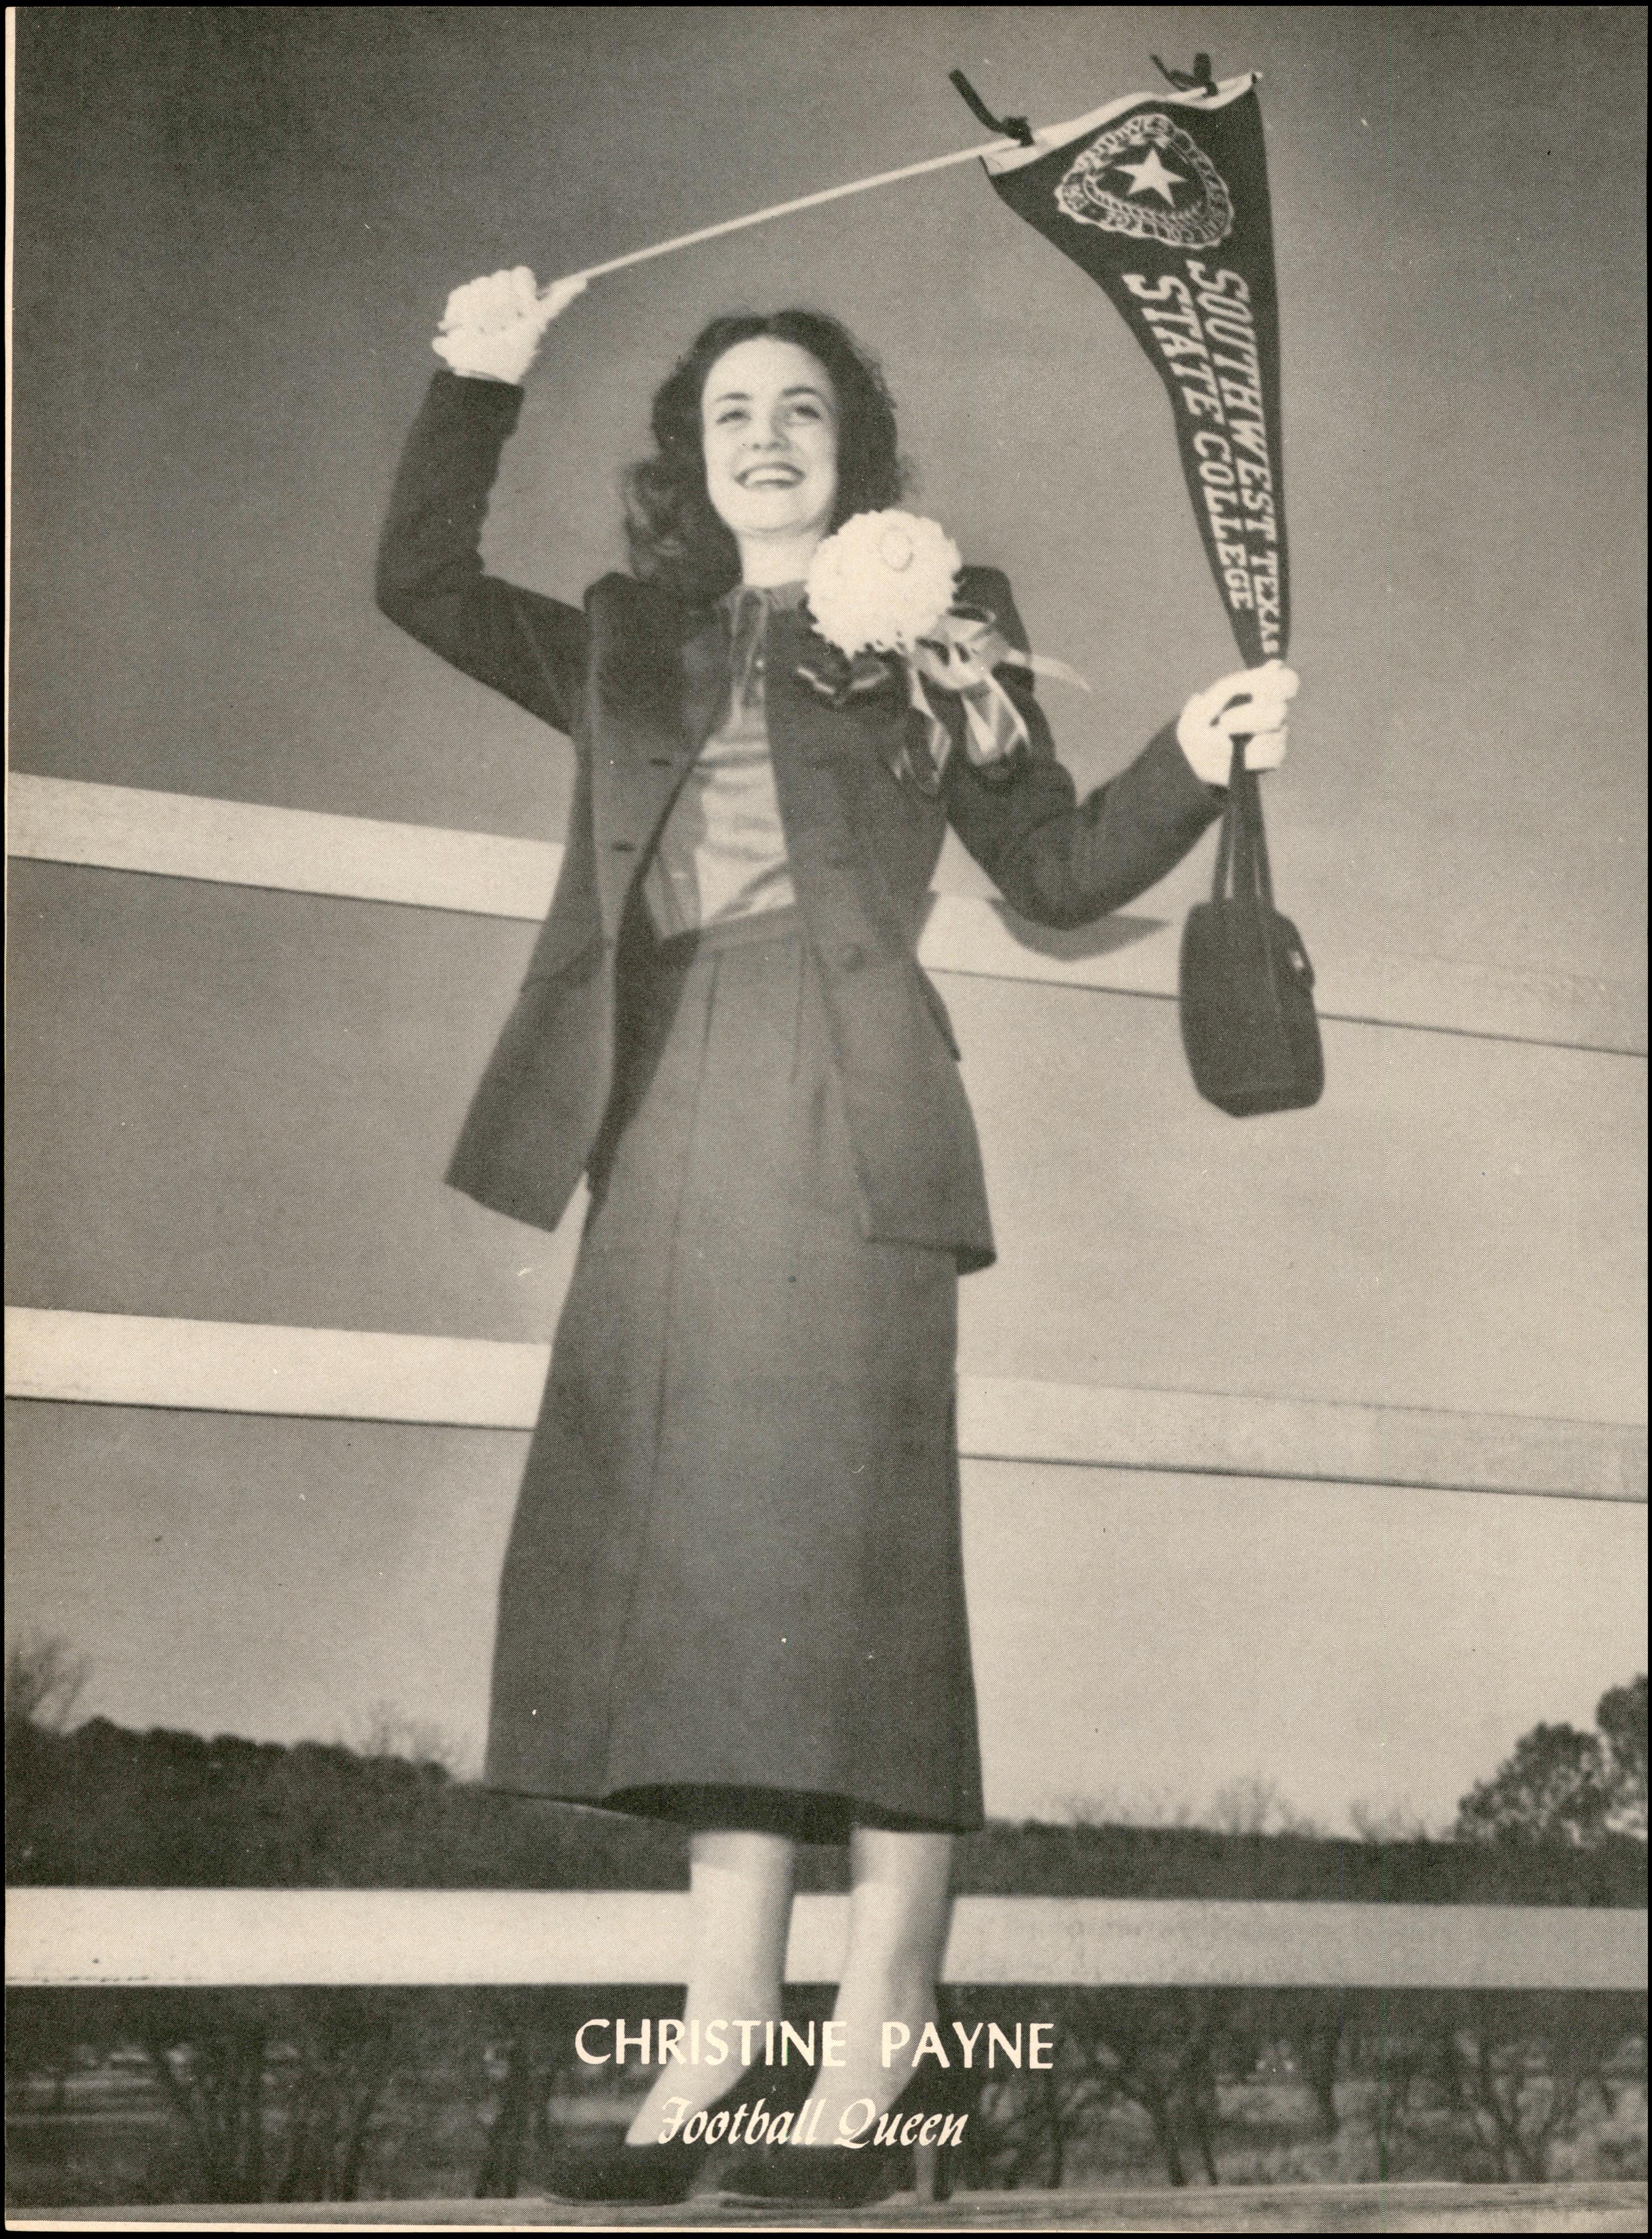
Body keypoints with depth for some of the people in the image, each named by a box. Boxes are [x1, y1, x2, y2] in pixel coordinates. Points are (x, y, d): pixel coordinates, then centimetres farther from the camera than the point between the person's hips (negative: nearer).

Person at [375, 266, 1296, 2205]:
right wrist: (475, 385, 15)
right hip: (665, 1128, 4)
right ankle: (725, 2037, 4)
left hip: (839, 1120, -4)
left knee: (843, 1549, -10)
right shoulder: (633, 641, 23)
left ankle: (874, 2053, -5)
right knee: (691, 1564, 0)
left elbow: (1058, 870, 12)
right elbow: (422, 585, 23)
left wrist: (1193, 764, -4)